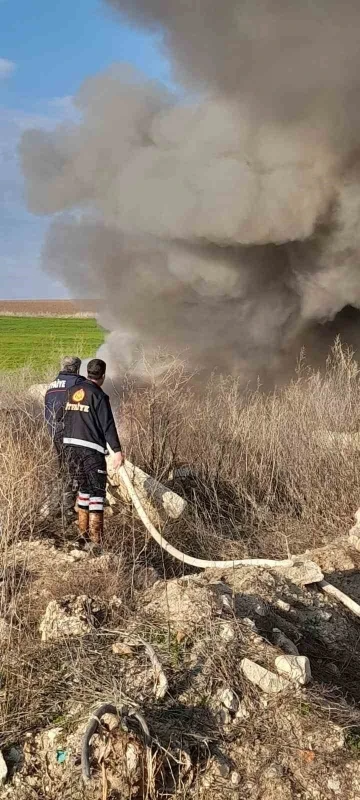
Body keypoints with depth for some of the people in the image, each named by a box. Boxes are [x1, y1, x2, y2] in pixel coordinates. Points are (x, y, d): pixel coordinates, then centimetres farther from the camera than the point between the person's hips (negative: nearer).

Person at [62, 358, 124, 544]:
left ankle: (83, 529, 23)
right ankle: (96, 536, -1)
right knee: (97, 490, 0)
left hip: (70, 446, 7)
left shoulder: (73, 392, 10)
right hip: (90, 449, -7)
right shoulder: (98, 395, -10)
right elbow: (108, 425, -16)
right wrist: (117, 450, -18)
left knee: (84, 487, 19)